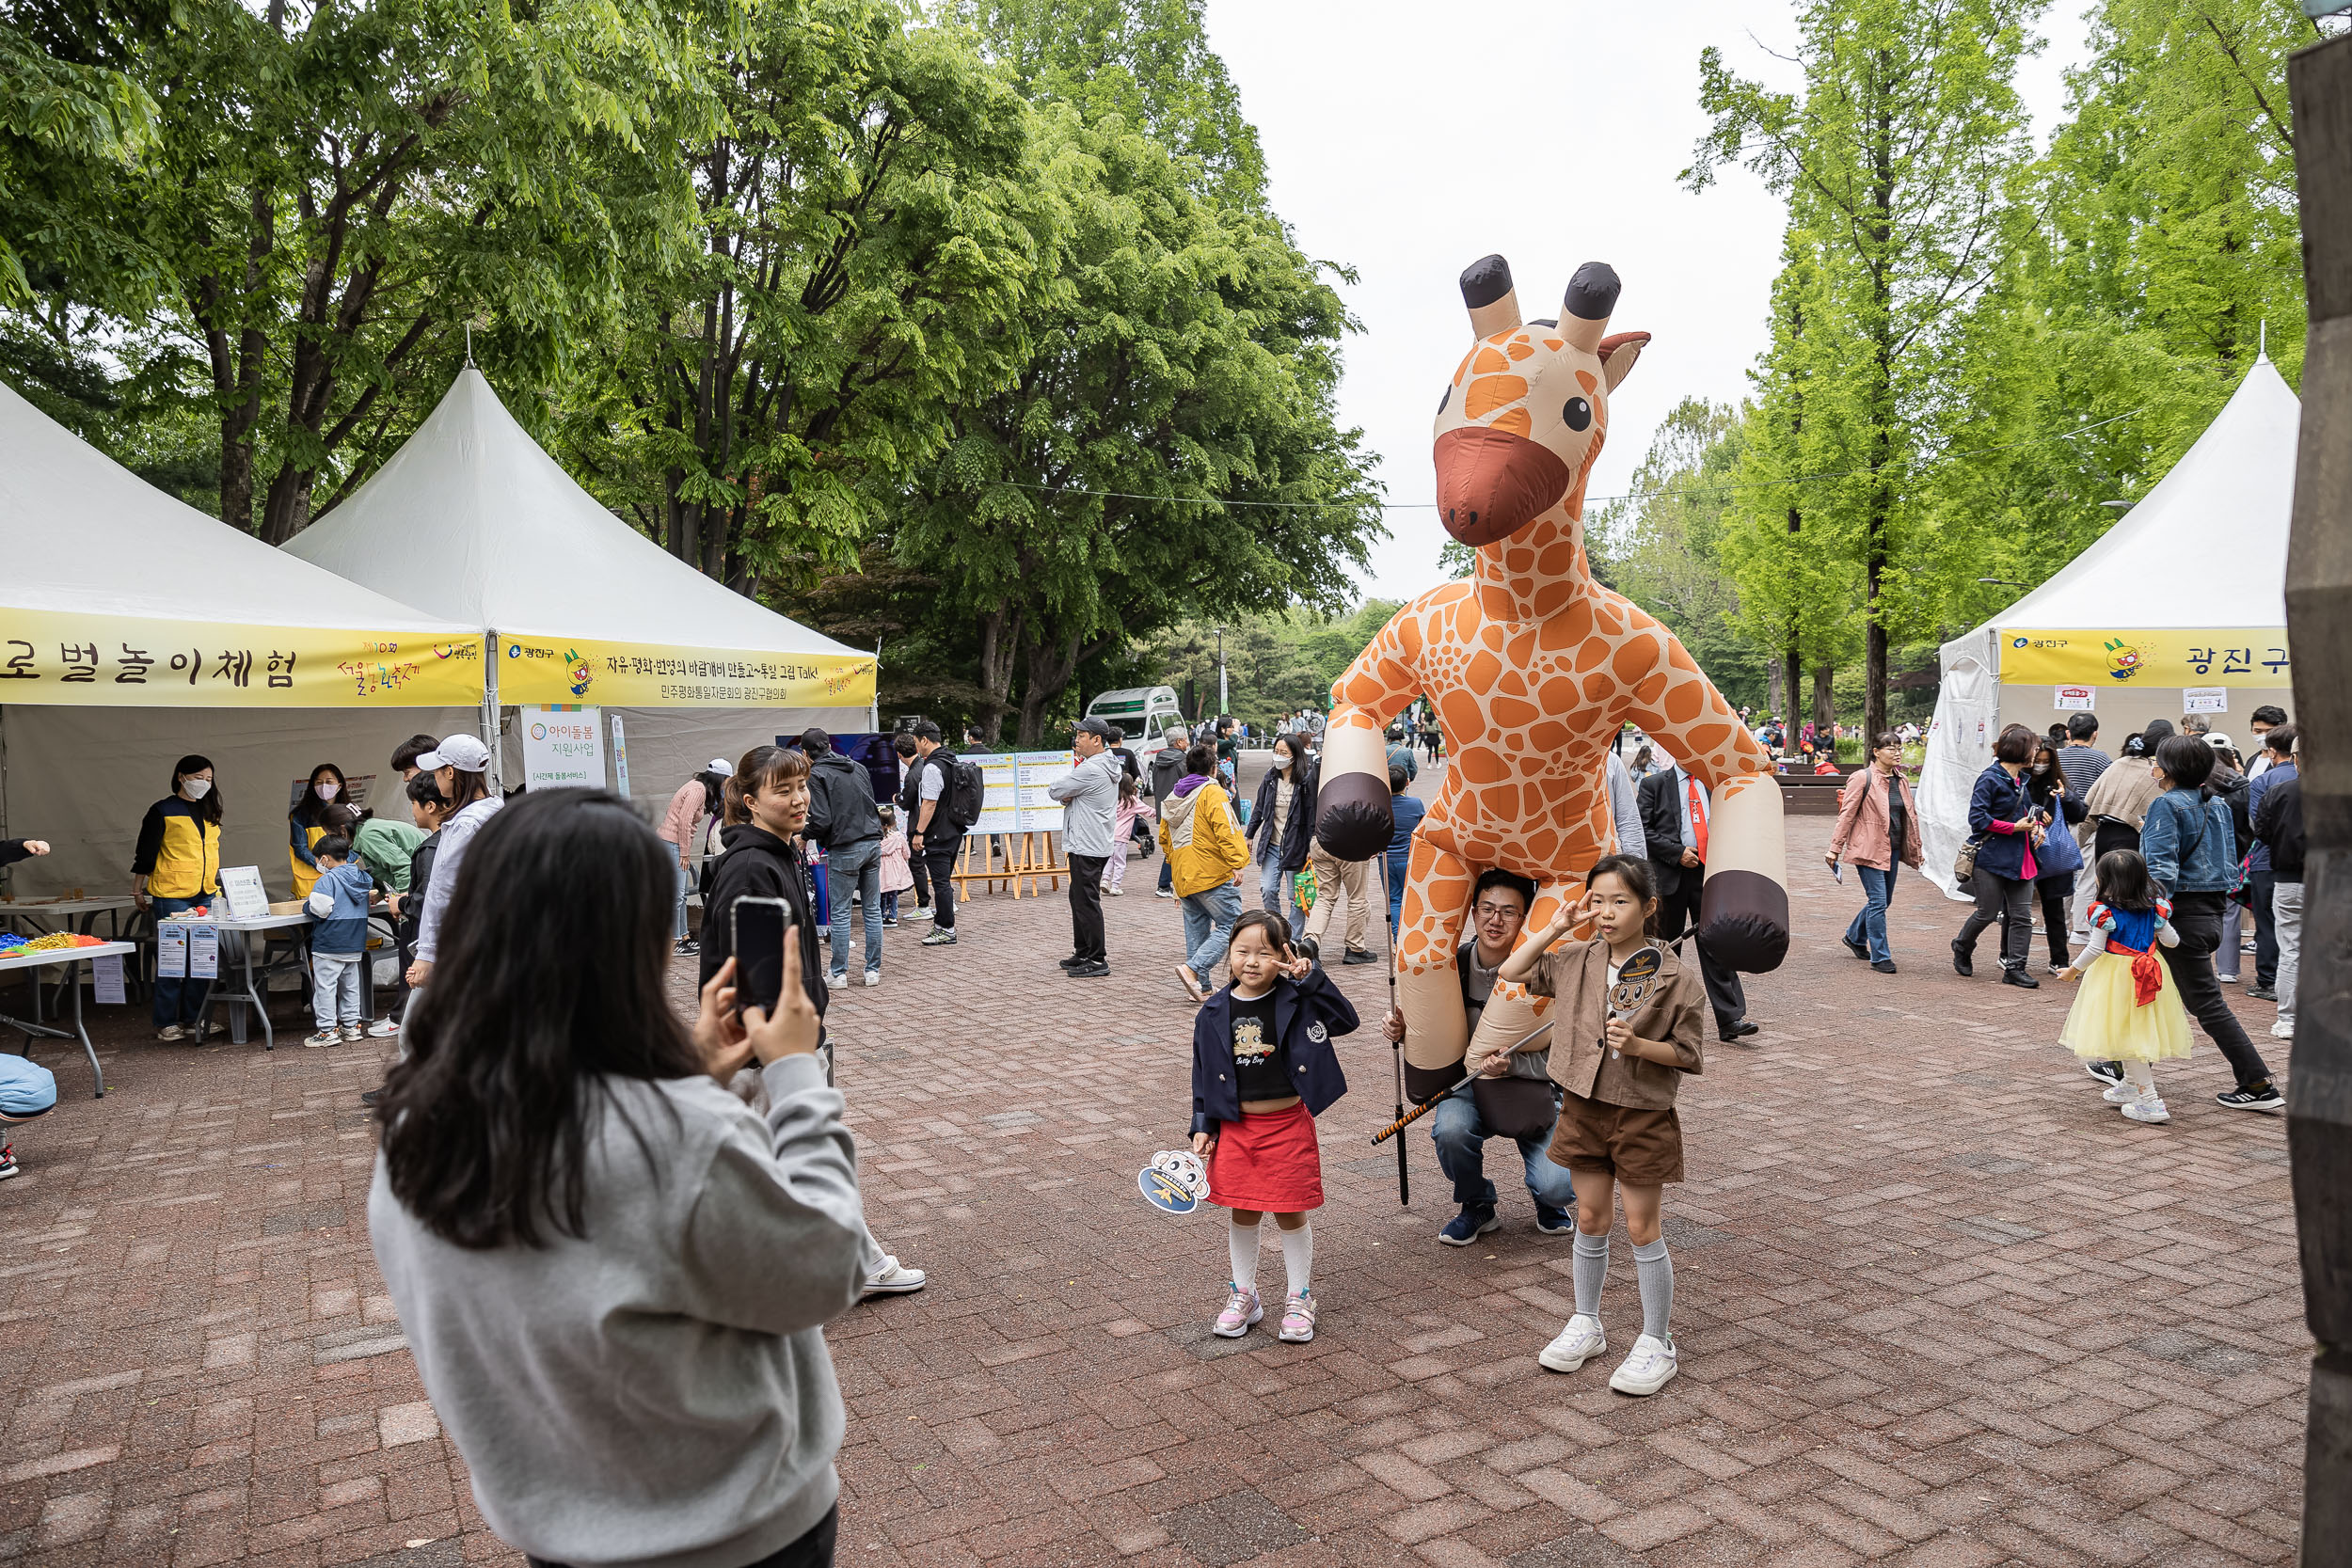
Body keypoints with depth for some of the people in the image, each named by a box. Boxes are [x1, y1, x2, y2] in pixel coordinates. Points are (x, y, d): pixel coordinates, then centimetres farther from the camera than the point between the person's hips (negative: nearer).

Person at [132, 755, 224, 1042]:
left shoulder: (209, 812, 16)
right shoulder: (163, 811, -2)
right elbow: (145, 852, -1)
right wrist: (137, 891, -1)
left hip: (206, 895, 6)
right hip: (171, 895, -6)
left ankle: (194, 1017, 14)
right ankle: (166, 1022, 4)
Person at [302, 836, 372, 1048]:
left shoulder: (328, 879, -15)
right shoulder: (361, 877, 7)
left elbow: (319, 909, -23)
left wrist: (307, 904, 0)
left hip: (329, 945, -7)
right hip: (355, 943, 7)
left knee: (325, 986, 0)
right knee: (350, 985, 16)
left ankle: (328, 1030, 1)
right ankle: (351, 1025, 21)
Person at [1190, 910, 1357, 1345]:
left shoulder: (1296, 1000, -8)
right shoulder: (1213, 1013, -2)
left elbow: (1345, 1020, -19)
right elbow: (1204, 1075, 5)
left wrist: (1311, 978, -25)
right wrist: (1203, 1127, 2)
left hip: (1287, 1125, -2)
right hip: (1235, 1127, 2)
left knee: (1291, 1214, 8)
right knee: (1241, 1214, 13)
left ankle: (1299, 1299, 26)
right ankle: (1243, 1294, 31)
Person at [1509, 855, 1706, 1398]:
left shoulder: (1673, 977, -13)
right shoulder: (1577, 962, -1)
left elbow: (1687, 1053, -8)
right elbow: (1512, 972, 6)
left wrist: (1639, 1046, -25)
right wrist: (1554, 928, -3)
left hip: (1642, 1115, -4)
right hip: (1584, 1107, 4)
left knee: (1642, 1228, 5)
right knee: (1590, 1220, 15)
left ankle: (1657, 1343, 20)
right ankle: (1586, 1324, 31)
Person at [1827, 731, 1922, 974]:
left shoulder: (1902, 781, 12)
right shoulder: (1862, 778, -8)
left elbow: (1910, 816, 20)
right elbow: (1846, 814, -9)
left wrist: (1916, 849, 22)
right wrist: (1835, 848, -10)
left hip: (1892, 849, 7)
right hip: (1869, 848, -7)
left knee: (1883, 900, 14)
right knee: (1878, 901, -8)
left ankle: (1854, 936, 36)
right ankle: (1880, 956, 0)